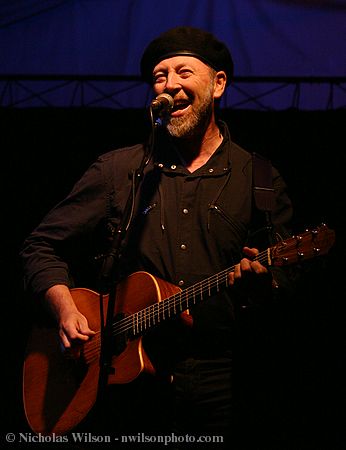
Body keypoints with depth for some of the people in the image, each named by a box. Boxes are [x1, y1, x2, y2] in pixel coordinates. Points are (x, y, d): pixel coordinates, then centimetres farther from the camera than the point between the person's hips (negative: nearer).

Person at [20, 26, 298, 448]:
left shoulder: (260, 180, 6)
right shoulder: (117, 170, 7)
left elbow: (286, 283, 6)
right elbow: (42, 247, 10)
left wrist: (263, 283, -17)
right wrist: (66, 310, -7)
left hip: (217, 386, 0)